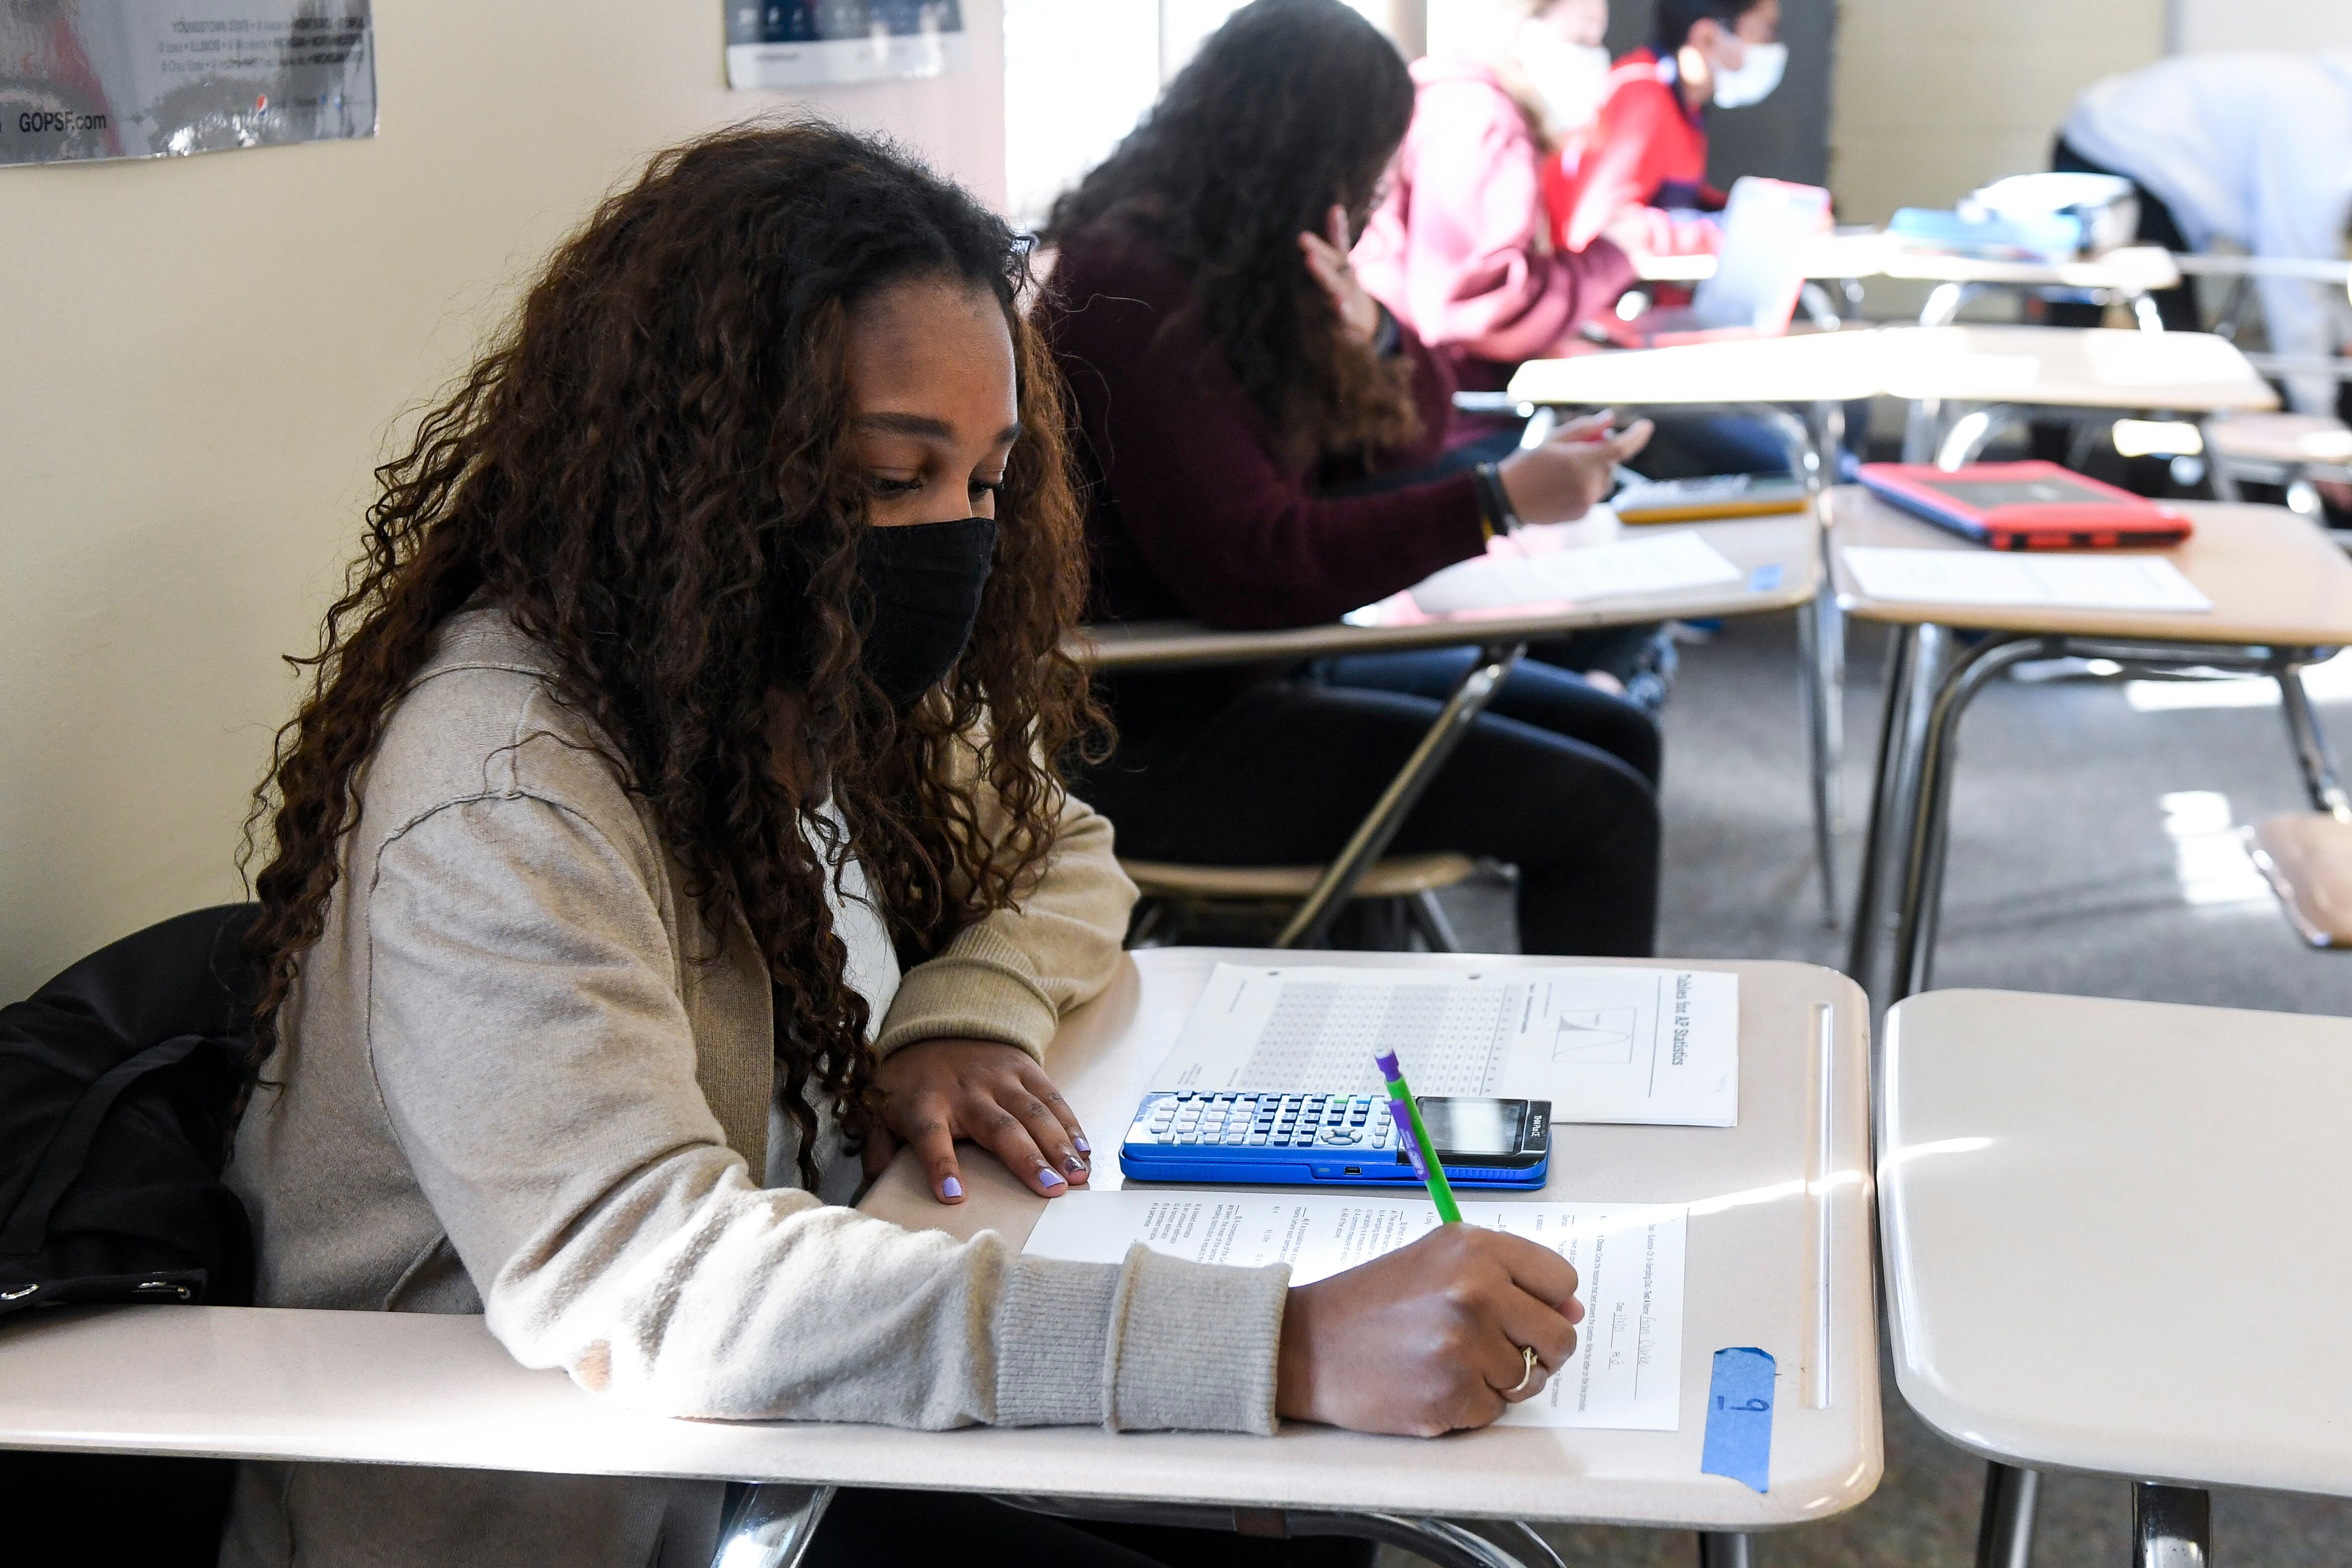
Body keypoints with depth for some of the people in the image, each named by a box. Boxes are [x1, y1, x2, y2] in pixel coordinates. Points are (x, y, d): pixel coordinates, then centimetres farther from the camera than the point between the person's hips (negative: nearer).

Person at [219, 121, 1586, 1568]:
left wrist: (965, 1017, -11)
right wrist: (1290, 1344, -44)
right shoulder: (506, 801, -27)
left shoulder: (820, 682, -2)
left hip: (771, 1435, 7)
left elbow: (1054, 857, 14)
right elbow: (653, 1289, -39)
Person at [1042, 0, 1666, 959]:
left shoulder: (1258, 262, 8)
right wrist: (1499, 501, -28)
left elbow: (1411, 436, 15)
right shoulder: (1138, 286, -20)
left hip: (1258, 659, 10)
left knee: (1619, 736, 8)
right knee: (1598, 811, -15)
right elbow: (1250, 566, -26)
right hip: (1153, 728, -10)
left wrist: (1368, 333, -8)